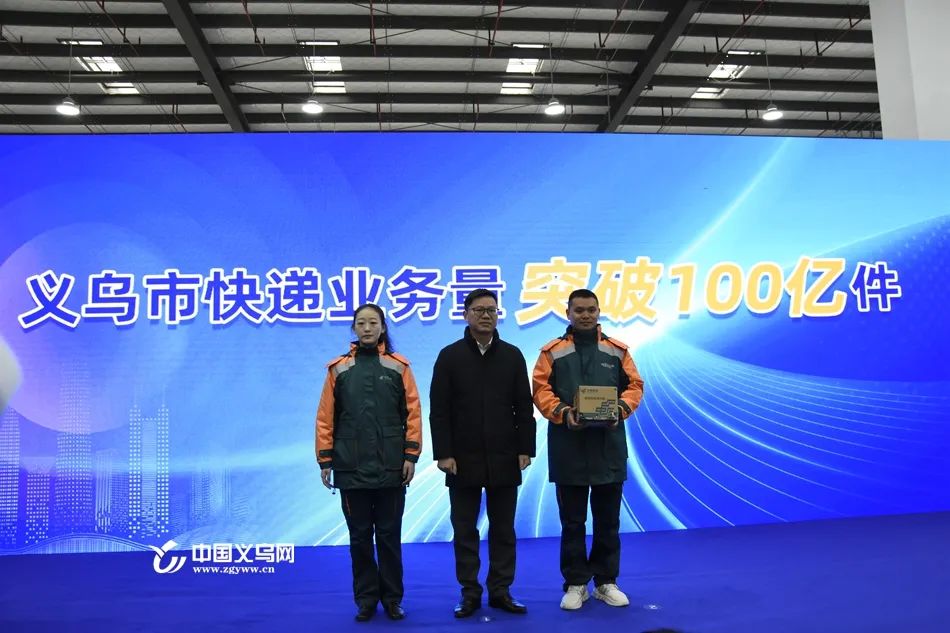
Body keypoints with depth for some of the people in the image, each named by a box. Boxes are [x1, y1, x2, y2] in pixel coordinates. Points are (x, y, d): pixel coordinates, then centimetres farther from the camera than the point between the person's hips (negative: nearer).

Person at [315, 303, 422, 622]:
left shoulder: (398, 366, 2)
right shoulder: (338, 368, 4)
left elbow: (412, 412, 0)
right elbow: (326, 417, 2)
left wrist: (411, 455, -5)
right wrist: (325, 459, -1)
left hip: (391, 468, -1)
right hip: (351, 469, 1)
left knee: (390, 536, 8)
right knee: (359, 537, 10)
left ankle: (392, 599, 23)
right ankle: (366, 599, 24)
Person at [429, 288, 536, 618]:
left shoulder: (512, 355, 6)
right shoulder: (450, 356, 0)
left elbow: (524, 407, 5)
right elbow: (439, 410, -3)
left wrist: (525, 449, -1)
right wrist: (443, 453, -9)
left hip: (504, 460, 2)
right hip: (463, 460, -1)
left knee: (503, 530, 10)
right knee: (465, 531, 7)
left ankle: (501, 591, 22)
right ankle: (470, 594, 19)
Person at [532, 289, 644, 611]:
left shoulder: (617, 350, 8)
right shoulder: (552, 351, 3)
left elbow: (634, 385, 8)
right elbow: (541, 390, -3)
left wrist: (622, 408, -12)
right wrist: (562, 412, -19)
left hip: (609, 445, 2)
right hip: (568, 446, -1)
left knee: (608, 519, 10)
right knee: (572, 520, 7)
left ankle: (606, 581, 24)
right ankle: (575, 584, 19)